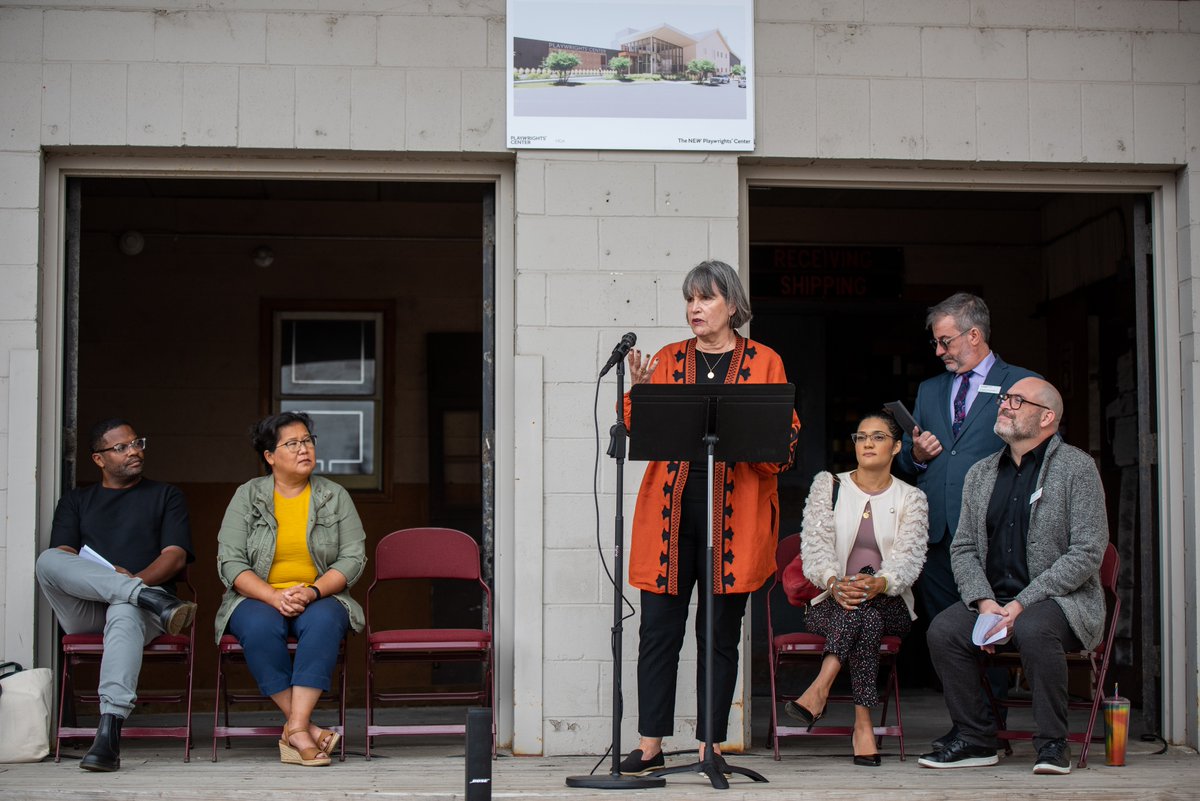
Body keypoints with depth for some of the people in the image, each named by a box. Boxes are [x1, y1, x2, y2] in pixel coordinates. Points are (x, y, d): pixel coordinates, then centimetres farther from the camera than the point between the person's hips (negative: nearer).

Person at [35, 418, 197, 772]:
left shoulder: (166, 496, 21)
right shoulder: (76, 501, 25)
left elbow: (175, 556, 6)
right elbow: (61, 556, 7)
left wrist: (133, 580, -14)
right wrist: (114, 578, -13)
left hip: (137, 605, -2)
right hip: (83, 610, 2)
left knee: (125, 614, -40)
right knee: (47, 560, -28)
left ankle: (108, 735, -52)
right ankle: (152, 599, -37)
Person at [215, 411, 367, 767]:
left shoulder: (335, 496, 8)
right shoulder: (247, 495, 5)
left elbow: (353, 558, 1)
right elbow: (230, 561, -3)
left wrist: (312, 592, -17)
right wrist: (274, 597, -19)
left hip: (320, 598, 1)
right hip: (258, 598, 0)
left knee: (323, 621, -35)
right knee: (260, 627, -35)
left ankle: (296, 729, -39)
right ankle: (307, 728, -32)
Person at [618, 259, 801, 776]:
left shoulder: (765, 363, 7)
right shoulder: (668, 360, 12)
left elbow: (788, 442, 3)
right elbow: (641, 433, 5)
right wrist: (639, 392, -12)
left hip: (734, 515, -1)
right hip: (669, 511, 1)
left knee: (720, 633, 4)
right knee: (659, 629, -1)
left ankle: (709, 747, 12)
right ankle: (650, 746, 7)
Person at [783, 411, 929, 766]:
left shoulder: (911, 499, 9)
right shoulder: (827, 485, 9)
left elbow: (908, 557, -7)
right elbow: (815, 545, -5)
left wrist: (878, 584, -32)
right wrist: (833, 583, -28)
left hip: (888, 605, 0)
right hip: (830, 603, 0)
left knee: (865, 604, -37)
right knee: (864, 616, -36)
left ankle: (819, 689, -47)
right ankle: (862, 724, -42)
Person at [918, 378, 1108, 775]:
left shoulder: (1077, 468, -4)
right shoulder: (981, 474, 14)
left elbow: (1087, 554, -11)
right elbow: (963, 548, 11)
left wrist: (1021, 604, -18)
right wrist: (984, 602, -9)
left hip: (1062, 600, -5)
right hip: (993, 600, 5)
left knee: (1033, 629, -36)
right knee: (942, 630, -22)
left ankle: (1053, 743, -18)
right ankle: (976, 739, -7)